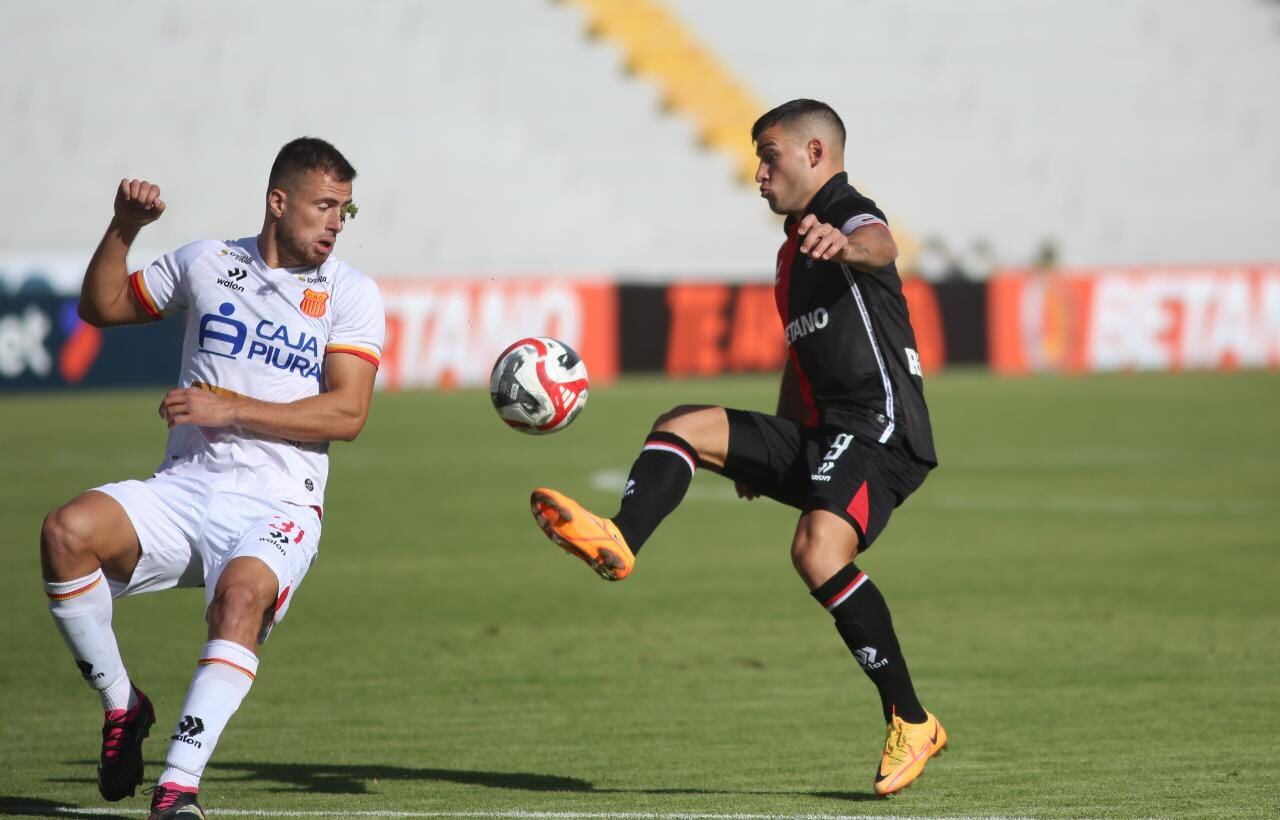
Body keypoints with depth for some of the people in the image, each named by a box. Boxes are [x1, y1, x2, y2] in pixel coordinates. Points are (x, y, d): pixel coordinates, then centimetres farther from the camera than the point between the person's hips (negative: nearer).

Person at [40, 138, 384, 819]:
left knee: (242, 595, -37)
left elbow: (346, 414, -6)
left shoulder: (350, 294, 4)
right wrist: (123, 230, 7)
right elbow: (101, 307, 24)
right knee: (66, 532, -27)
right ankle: (122, 706, -7)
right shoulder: (207, 262, 13)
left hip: (275, 507, -3)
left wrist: (233, 408, -12)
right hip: (183, 489, 3)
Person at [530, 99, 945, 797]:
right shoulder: (796, 249, 24)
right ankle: (619, 541, -21)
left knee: (817, 550, -29)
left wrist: (845, 245, -57)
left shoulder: (850, 215, -6)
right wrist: (768, 456, 31)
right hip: (820, 433, 10)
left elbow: (881, 246, -32)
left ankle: (911, 723, -21)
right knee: (683, 427, 4)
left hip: (878, 428, -10)